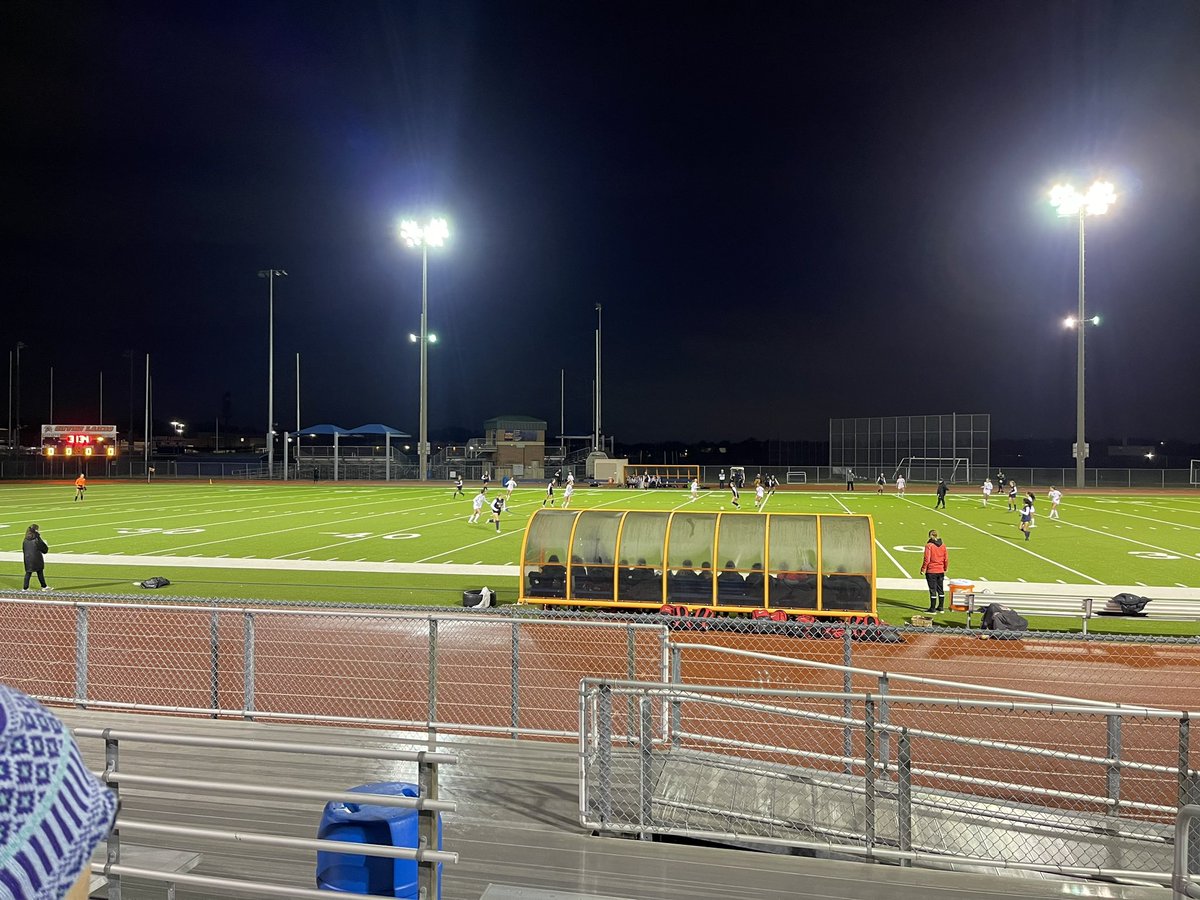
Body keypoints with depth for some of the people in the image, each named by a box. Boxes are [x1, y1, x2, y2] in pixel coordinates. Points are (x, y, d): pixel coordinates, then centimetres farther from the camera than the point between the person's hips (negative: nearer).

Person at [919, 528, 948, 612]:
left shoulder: (929, 545, -14)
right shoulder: (943, 545, 3)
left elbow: (927, 559, -15)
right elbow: (946, 558, 6)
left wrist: (923, 569, -6)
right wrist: (946, 568, 19)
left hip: (931, 571, -5)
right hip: (941, 571, 5)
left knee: (933, 590, 0)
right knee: (940, 589, 15)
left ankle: (933, 608, 3)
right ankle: (941, 607, 22)